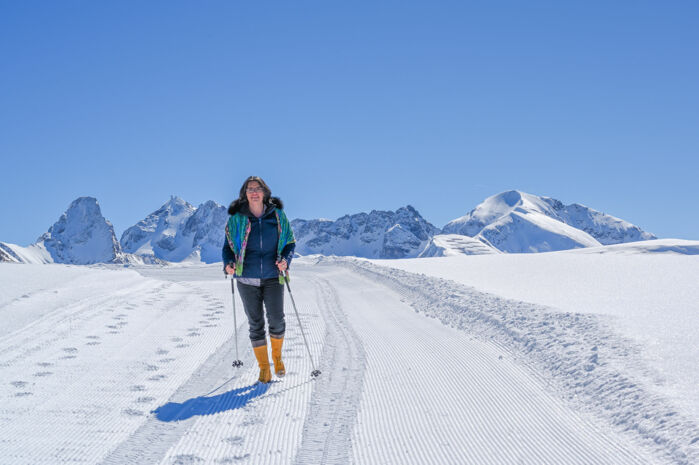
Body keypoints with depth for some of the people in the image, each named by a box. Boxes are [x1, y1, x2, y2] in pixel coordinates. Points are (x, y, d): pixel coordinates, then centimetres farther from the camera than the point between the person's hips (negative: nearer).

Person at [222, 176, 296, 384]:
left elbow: (290, 242, 8)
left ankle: (277, 356, 22)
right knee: (256, 324, 4)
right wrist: (228, 264, -14)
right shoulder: (236, 218, -1)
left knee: (276, 320, -7)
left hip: (272, 277, 0)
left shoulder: (277, 215, 1)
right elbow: (228, 246, 5)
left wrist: (285, 260, -11)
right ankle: (264, 368, 17)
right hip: (247, 279, 0)